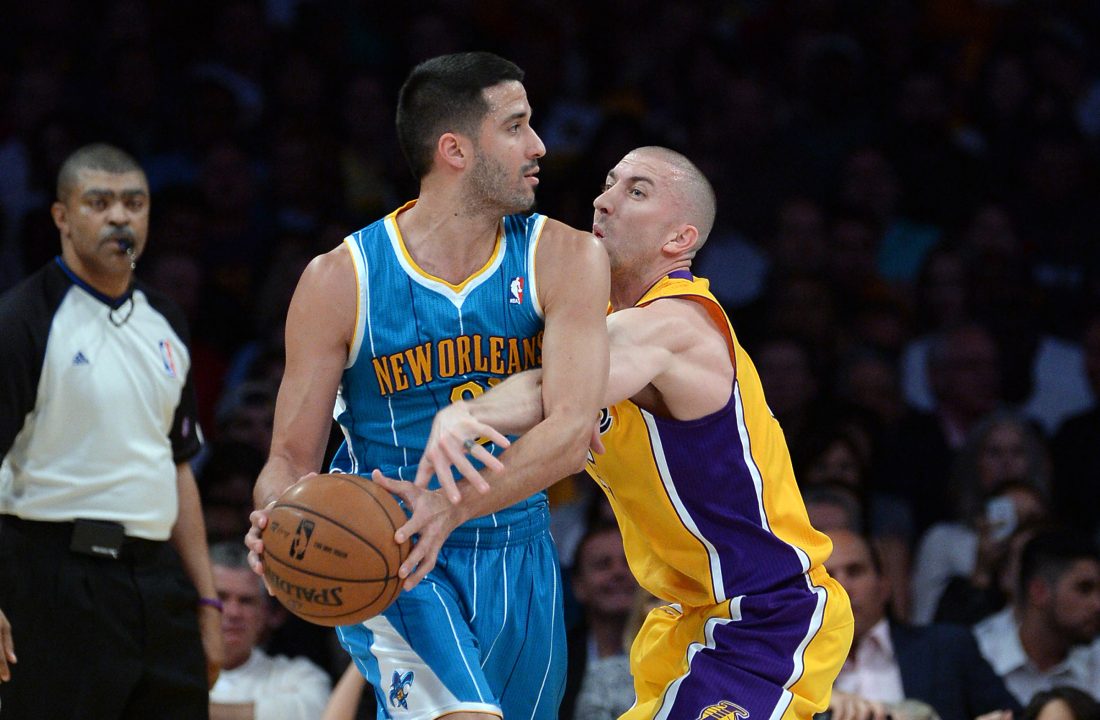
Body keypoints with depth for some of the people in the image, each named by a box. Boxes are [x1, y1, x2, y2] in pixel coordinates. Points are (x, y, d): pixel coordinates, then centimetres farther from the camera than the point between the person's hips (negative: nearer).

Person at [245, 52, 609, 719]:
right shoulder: (342, 280, -8)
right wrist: (278, 518, -27)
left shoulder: (566, 259, -5)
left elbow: (571, 432, -18)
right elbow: (293, 457, -3)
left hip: (517, 553, 4)